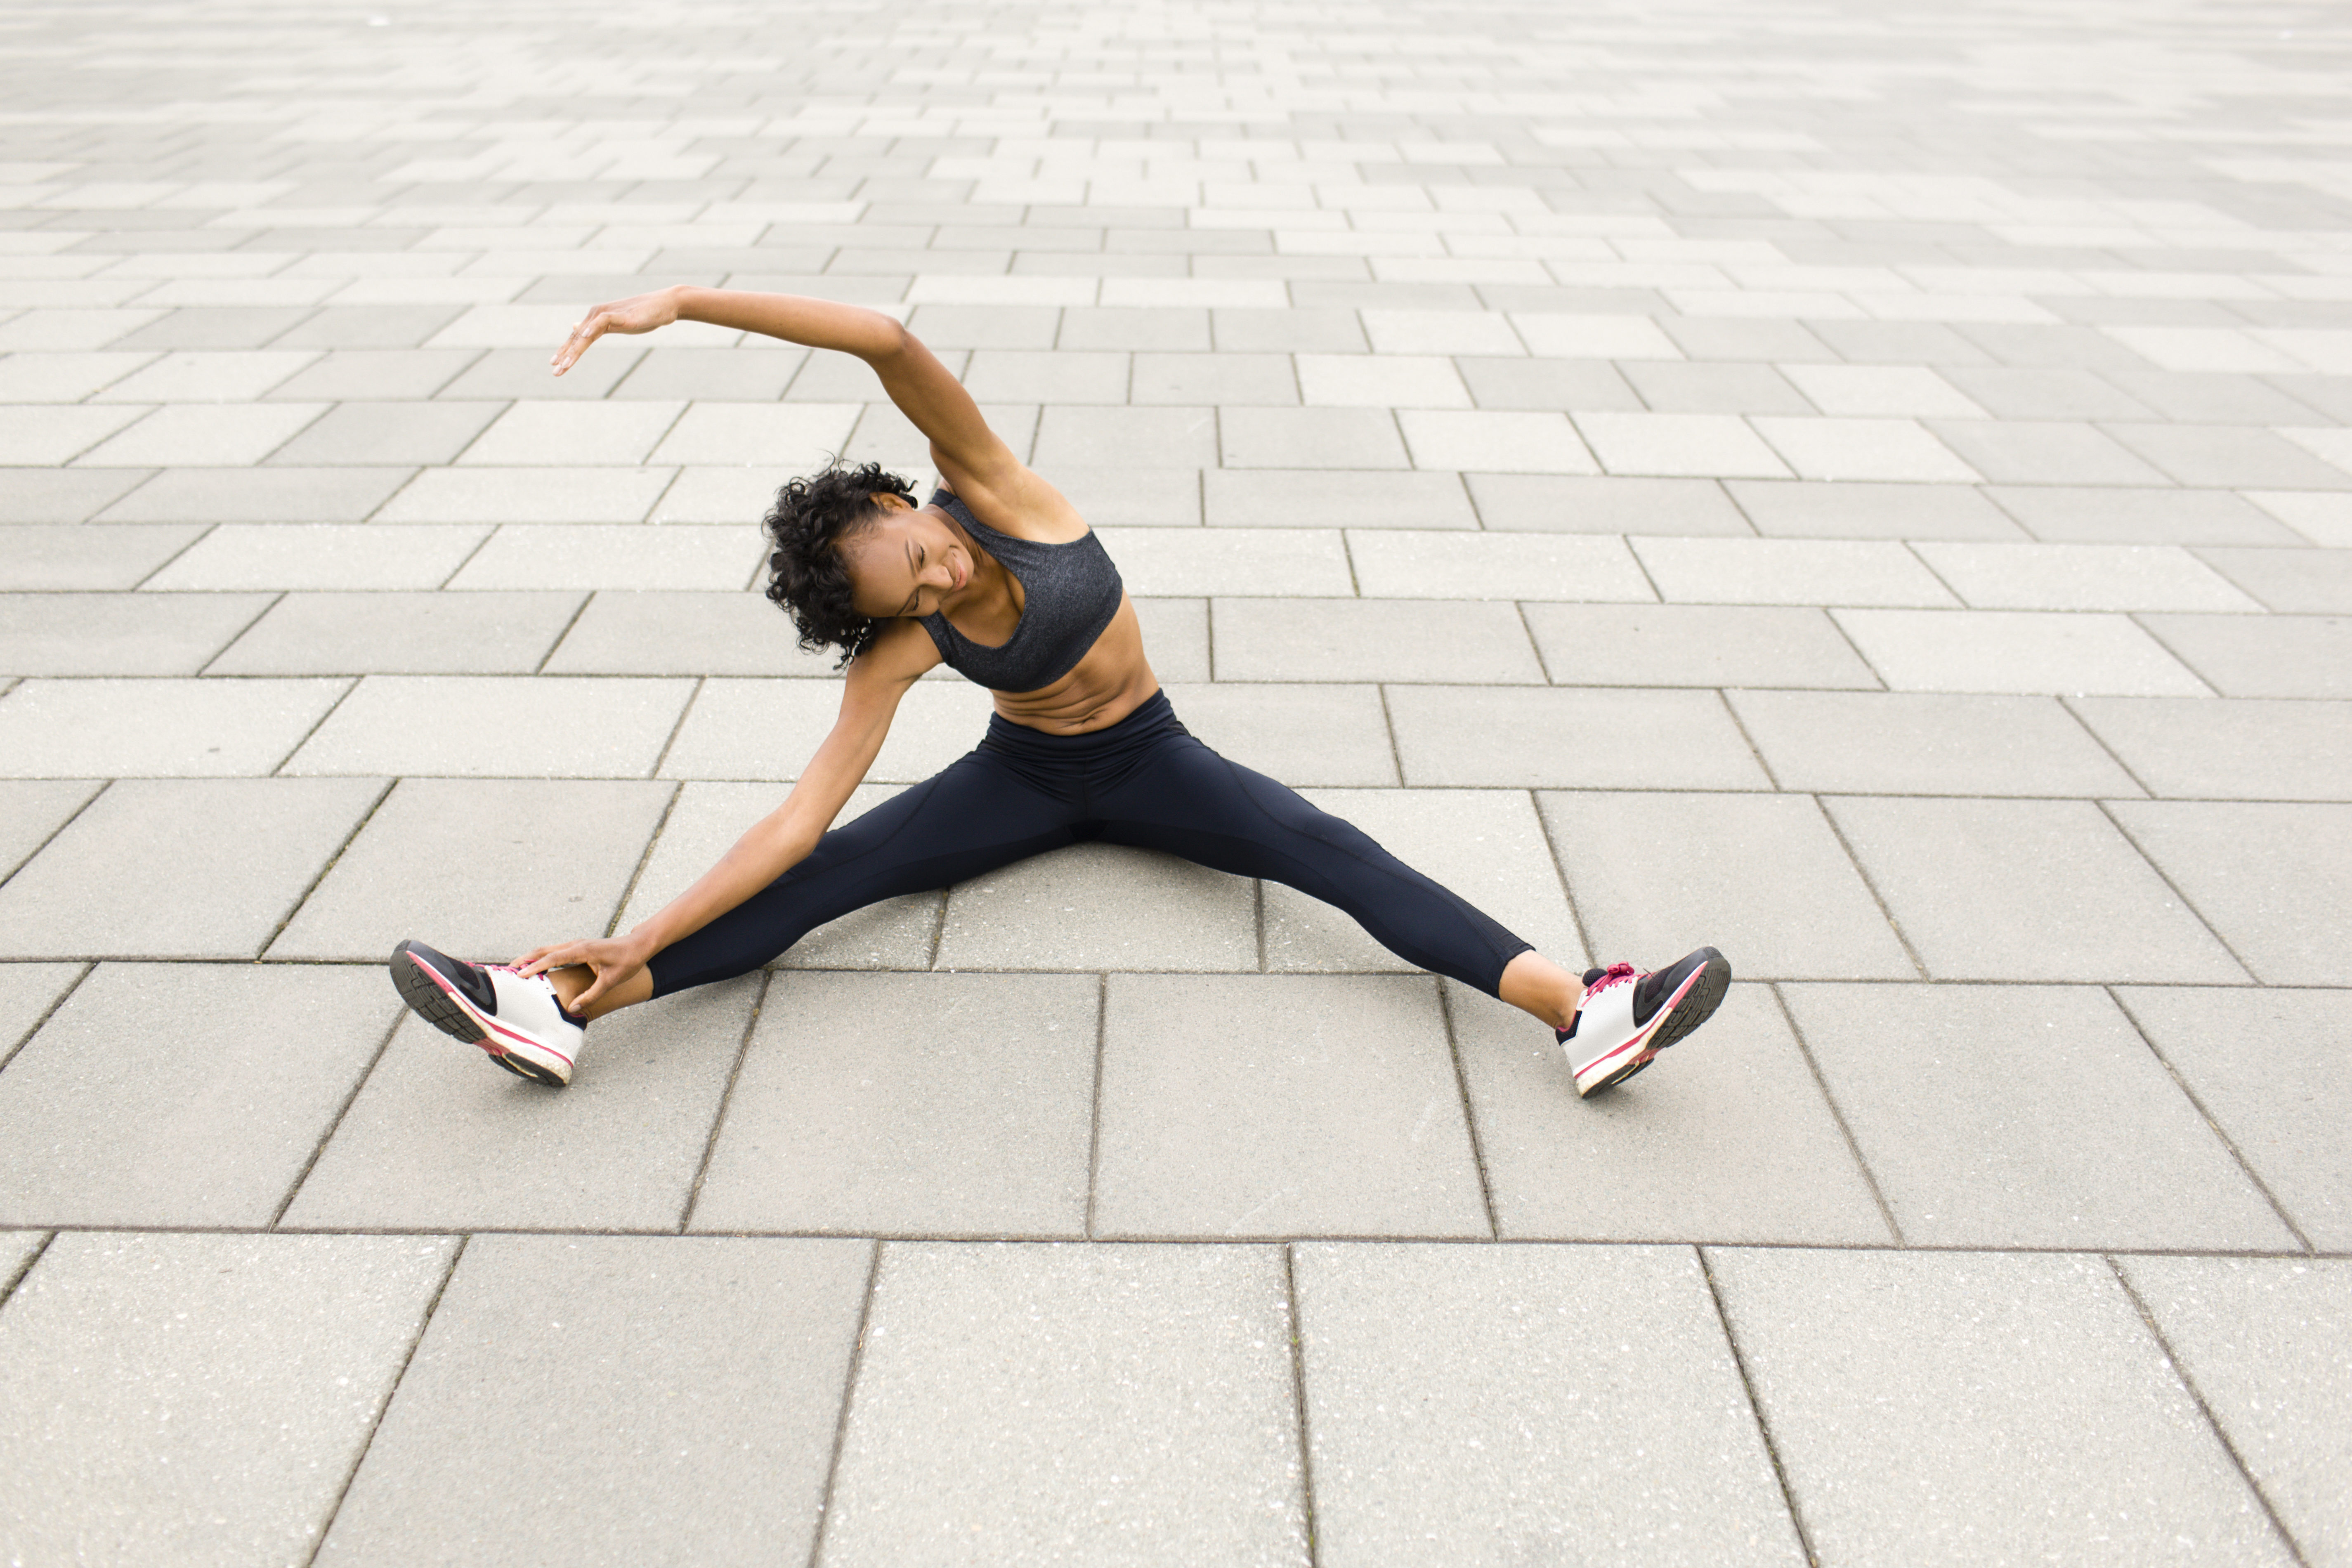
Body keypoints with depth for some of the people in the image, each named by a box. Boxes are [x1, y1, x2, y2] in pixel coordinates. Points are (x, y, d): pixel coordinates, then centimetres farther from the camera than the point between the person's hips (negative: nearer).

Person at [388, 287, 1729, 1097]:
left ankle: (1590, 1013, -37)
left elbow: (892, 344, -39)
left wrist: (684, 302, -41)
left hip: (1149, 761, 0)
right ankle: (562, 1011, -25)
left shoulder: (987, 487, -22)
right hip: (1025, 781, 1)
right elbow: (805, 815, -22)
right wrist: (640, 941, -28)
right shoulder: (903, 646, -19)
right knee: (835, 875, -18)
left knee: (1327, 851, -23)